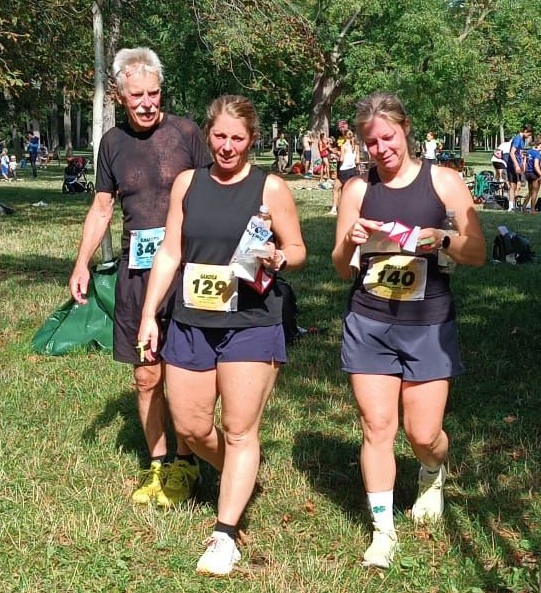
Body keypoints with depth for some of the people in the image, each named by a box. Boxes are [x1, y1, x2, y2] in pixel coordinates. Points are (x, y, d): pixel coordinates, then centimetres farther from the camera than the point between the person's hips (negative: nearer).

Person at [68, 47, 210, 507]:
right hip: (136, 269, 4)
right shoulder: (113, 142, 8)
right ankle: (157, 463, 21)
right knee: (147, 375, 7)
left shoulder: (185, 132, -3)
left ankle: (184, 464, 16)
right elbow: (102, 207, 16)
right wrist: (82, 262, 9)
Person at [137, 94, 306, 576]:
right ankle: (240, 480, 38)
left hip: (251, 325, -4)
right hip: (191, 322, 4)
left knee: (240, 430, -1)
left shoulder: (270, 187, -4)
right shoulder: (187, 183, 6)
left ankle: (225, 535, 7)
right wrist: (149, 314, 5)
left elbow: (297, 250, 3)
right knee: (189, 426, 10)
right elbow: (169, 254, 9)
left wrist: (277, 258, -19)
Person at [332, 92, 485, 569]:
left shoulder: (444, 181, -2)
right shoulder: (357, 188, 2)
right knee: (377, 426, -1)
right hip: (368, 324, 1)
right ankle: (384, 530, 13)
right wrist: (349, 243, -16)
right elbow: (341, 268, 5)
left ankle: (433, 474, 38)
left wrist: (444, 240, -23)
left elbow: (478, 254, -3)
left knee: (423, 434, 2)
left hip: (428, 326, -1)